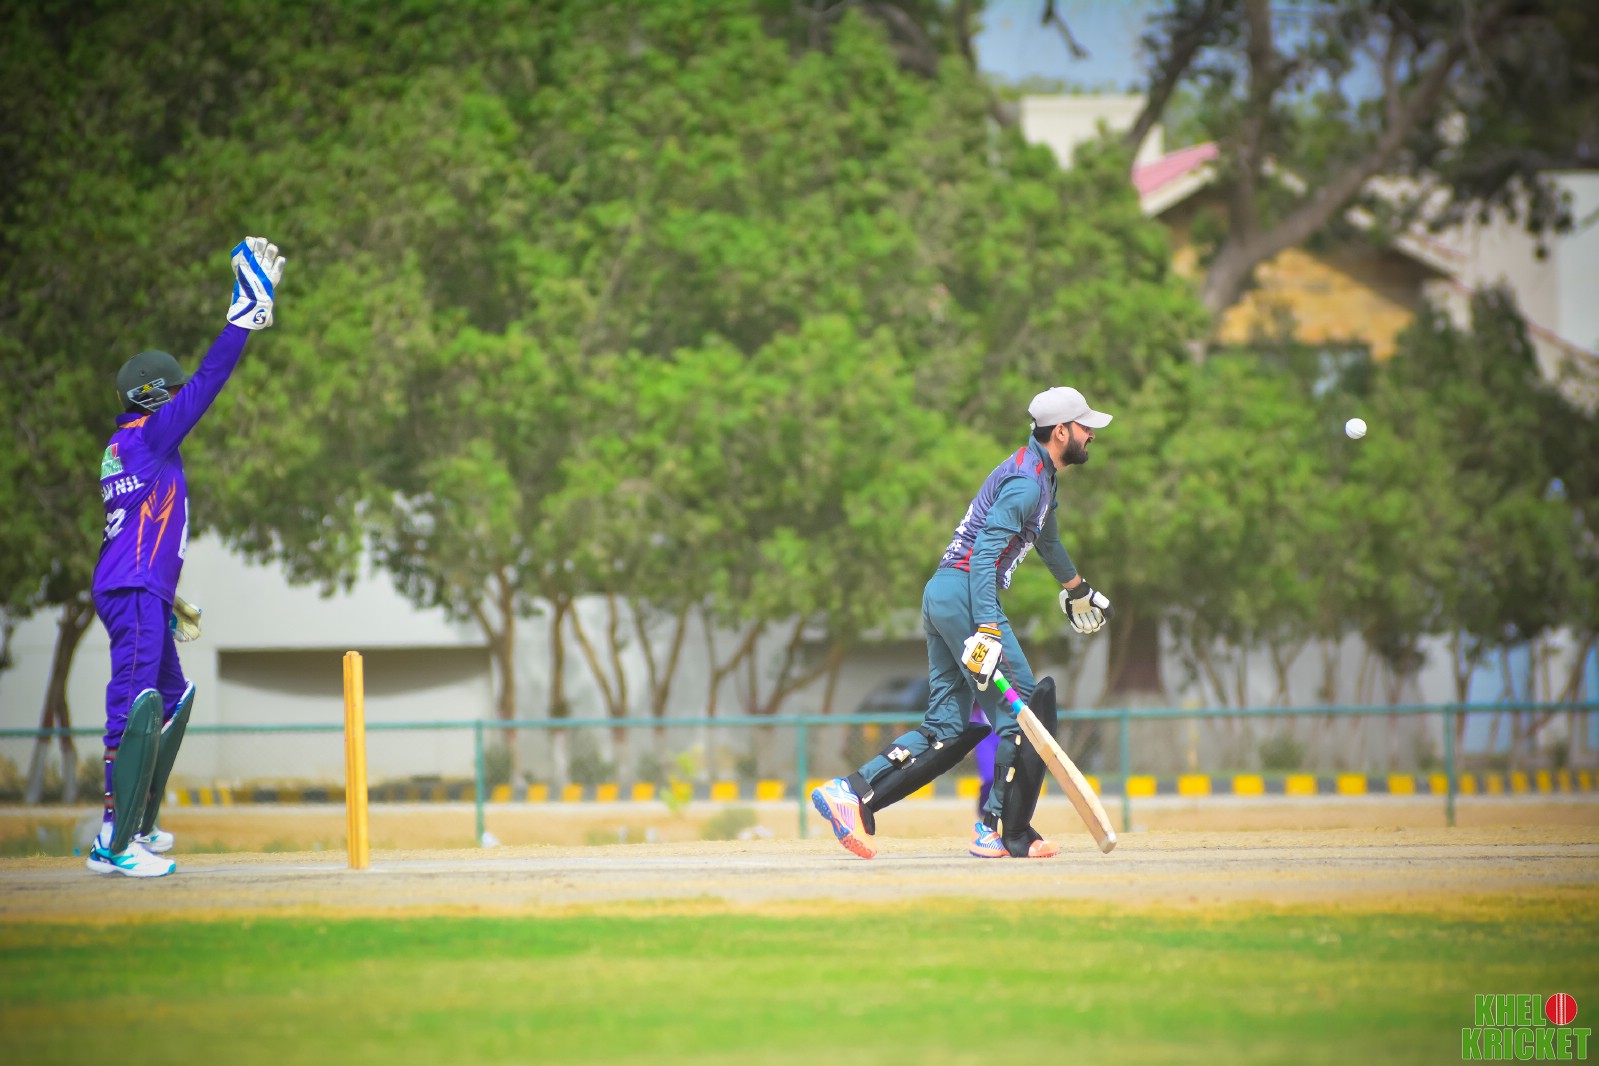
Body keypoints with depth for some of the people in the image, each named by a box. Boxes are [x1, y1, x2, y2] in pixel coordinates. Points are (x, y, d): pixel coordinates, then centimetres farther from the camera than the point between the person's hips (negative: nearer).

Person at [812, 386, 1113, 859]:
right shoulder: (1027, 483, -12)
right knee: (1021, 707, -6)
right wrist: (987, 629, -34)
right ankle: (1000, 830, -2)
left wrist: (1076, 589, 58)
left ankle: (850, 793, -4)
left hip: (940, 593, 10)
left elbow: (1046, 537, 41)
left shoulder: (1039, 476, 20)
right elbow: (984, 552, -23)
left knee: (946, 728, 5)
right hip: (965, 593, -10)